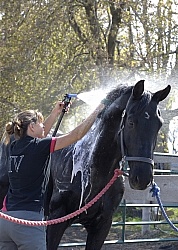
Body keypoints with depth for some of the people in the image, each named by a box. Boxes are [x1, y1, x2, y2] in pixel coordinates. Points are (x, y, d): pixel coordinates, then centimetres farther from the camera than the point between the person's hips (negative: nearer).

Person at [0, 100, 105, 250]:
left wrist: (56, 112, 33)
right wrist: (98, 111, 6)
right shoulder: (37, 147, -8)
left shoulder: (15, 147, 12)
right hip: (28, 219, -8)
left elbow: (40, 136, 34)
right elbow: (77, 135, -6)